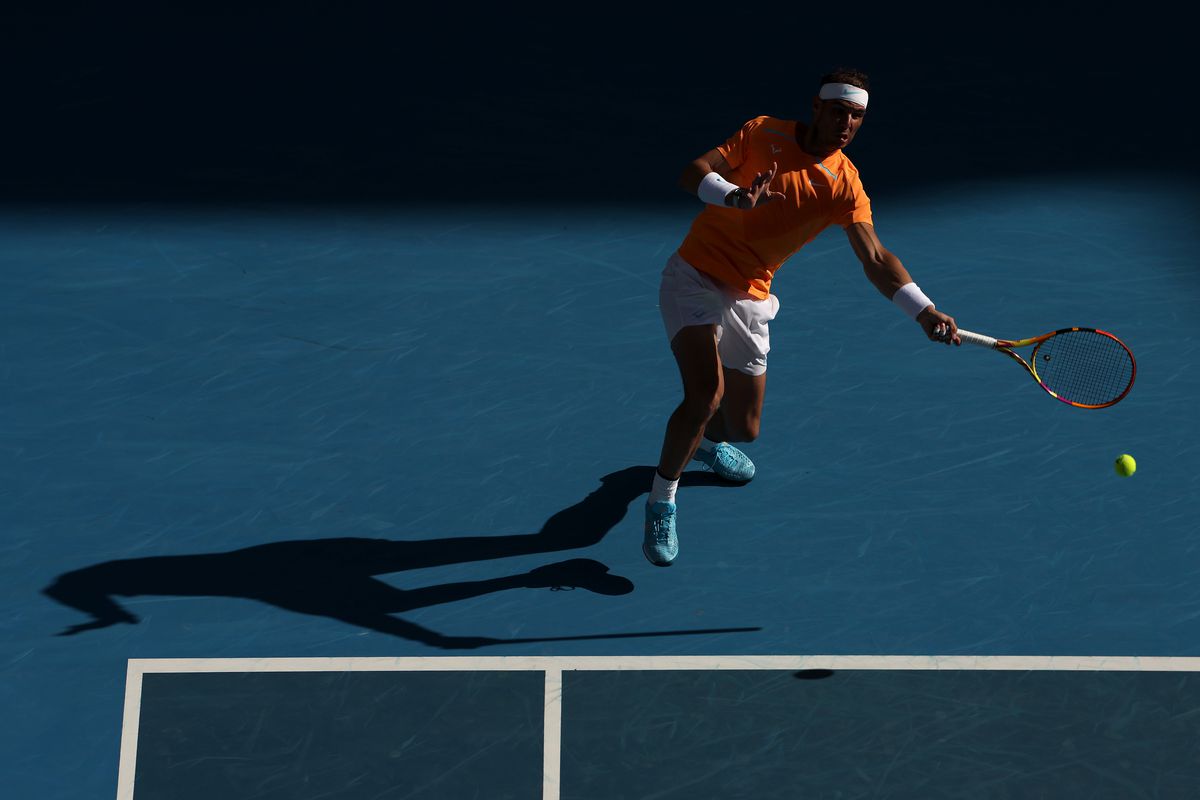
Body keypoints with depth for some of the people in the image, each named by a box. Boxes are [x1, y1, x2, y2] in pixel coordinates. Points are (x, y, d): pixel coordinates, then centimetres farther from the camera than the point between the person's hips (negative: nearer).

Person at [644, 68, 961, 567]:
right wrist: (734, 196, -39)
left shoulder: (846, 185, -4)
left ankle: (705, 440, 49)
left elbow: (875, 258, -12)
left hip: (749, 301, 4)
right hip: (694, 278, -4)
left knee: (743, 428, 9)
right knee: (706, 394, -26)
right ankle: (661, 502, -6)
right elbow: (693, 173, -18)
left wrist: (924, 311, -27)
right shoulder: (763, 134, -10)